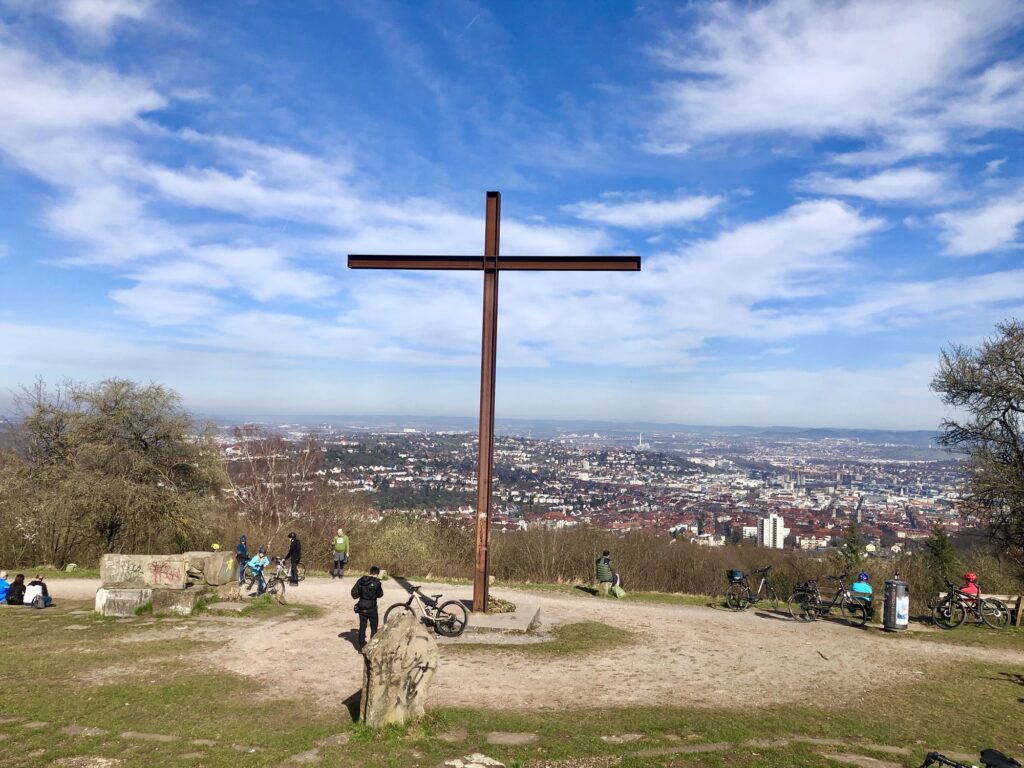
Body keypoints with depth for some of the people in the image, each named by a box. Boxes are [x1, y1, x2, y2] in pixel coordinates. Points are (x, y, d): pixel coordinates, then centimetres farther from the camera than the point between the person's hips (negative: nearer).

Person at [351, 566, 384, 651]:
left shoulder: (361, 580, -1)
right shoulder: (376, 582, -15)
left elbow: (353, 592, -1)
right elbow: (379, 594, -6)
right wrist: (381, 590, 12)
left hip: (361, 607, 5)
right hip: (371, 607, -4)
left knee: (362, 626, 15)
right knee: (374, 627, 11)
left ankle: (360, 646, 18)